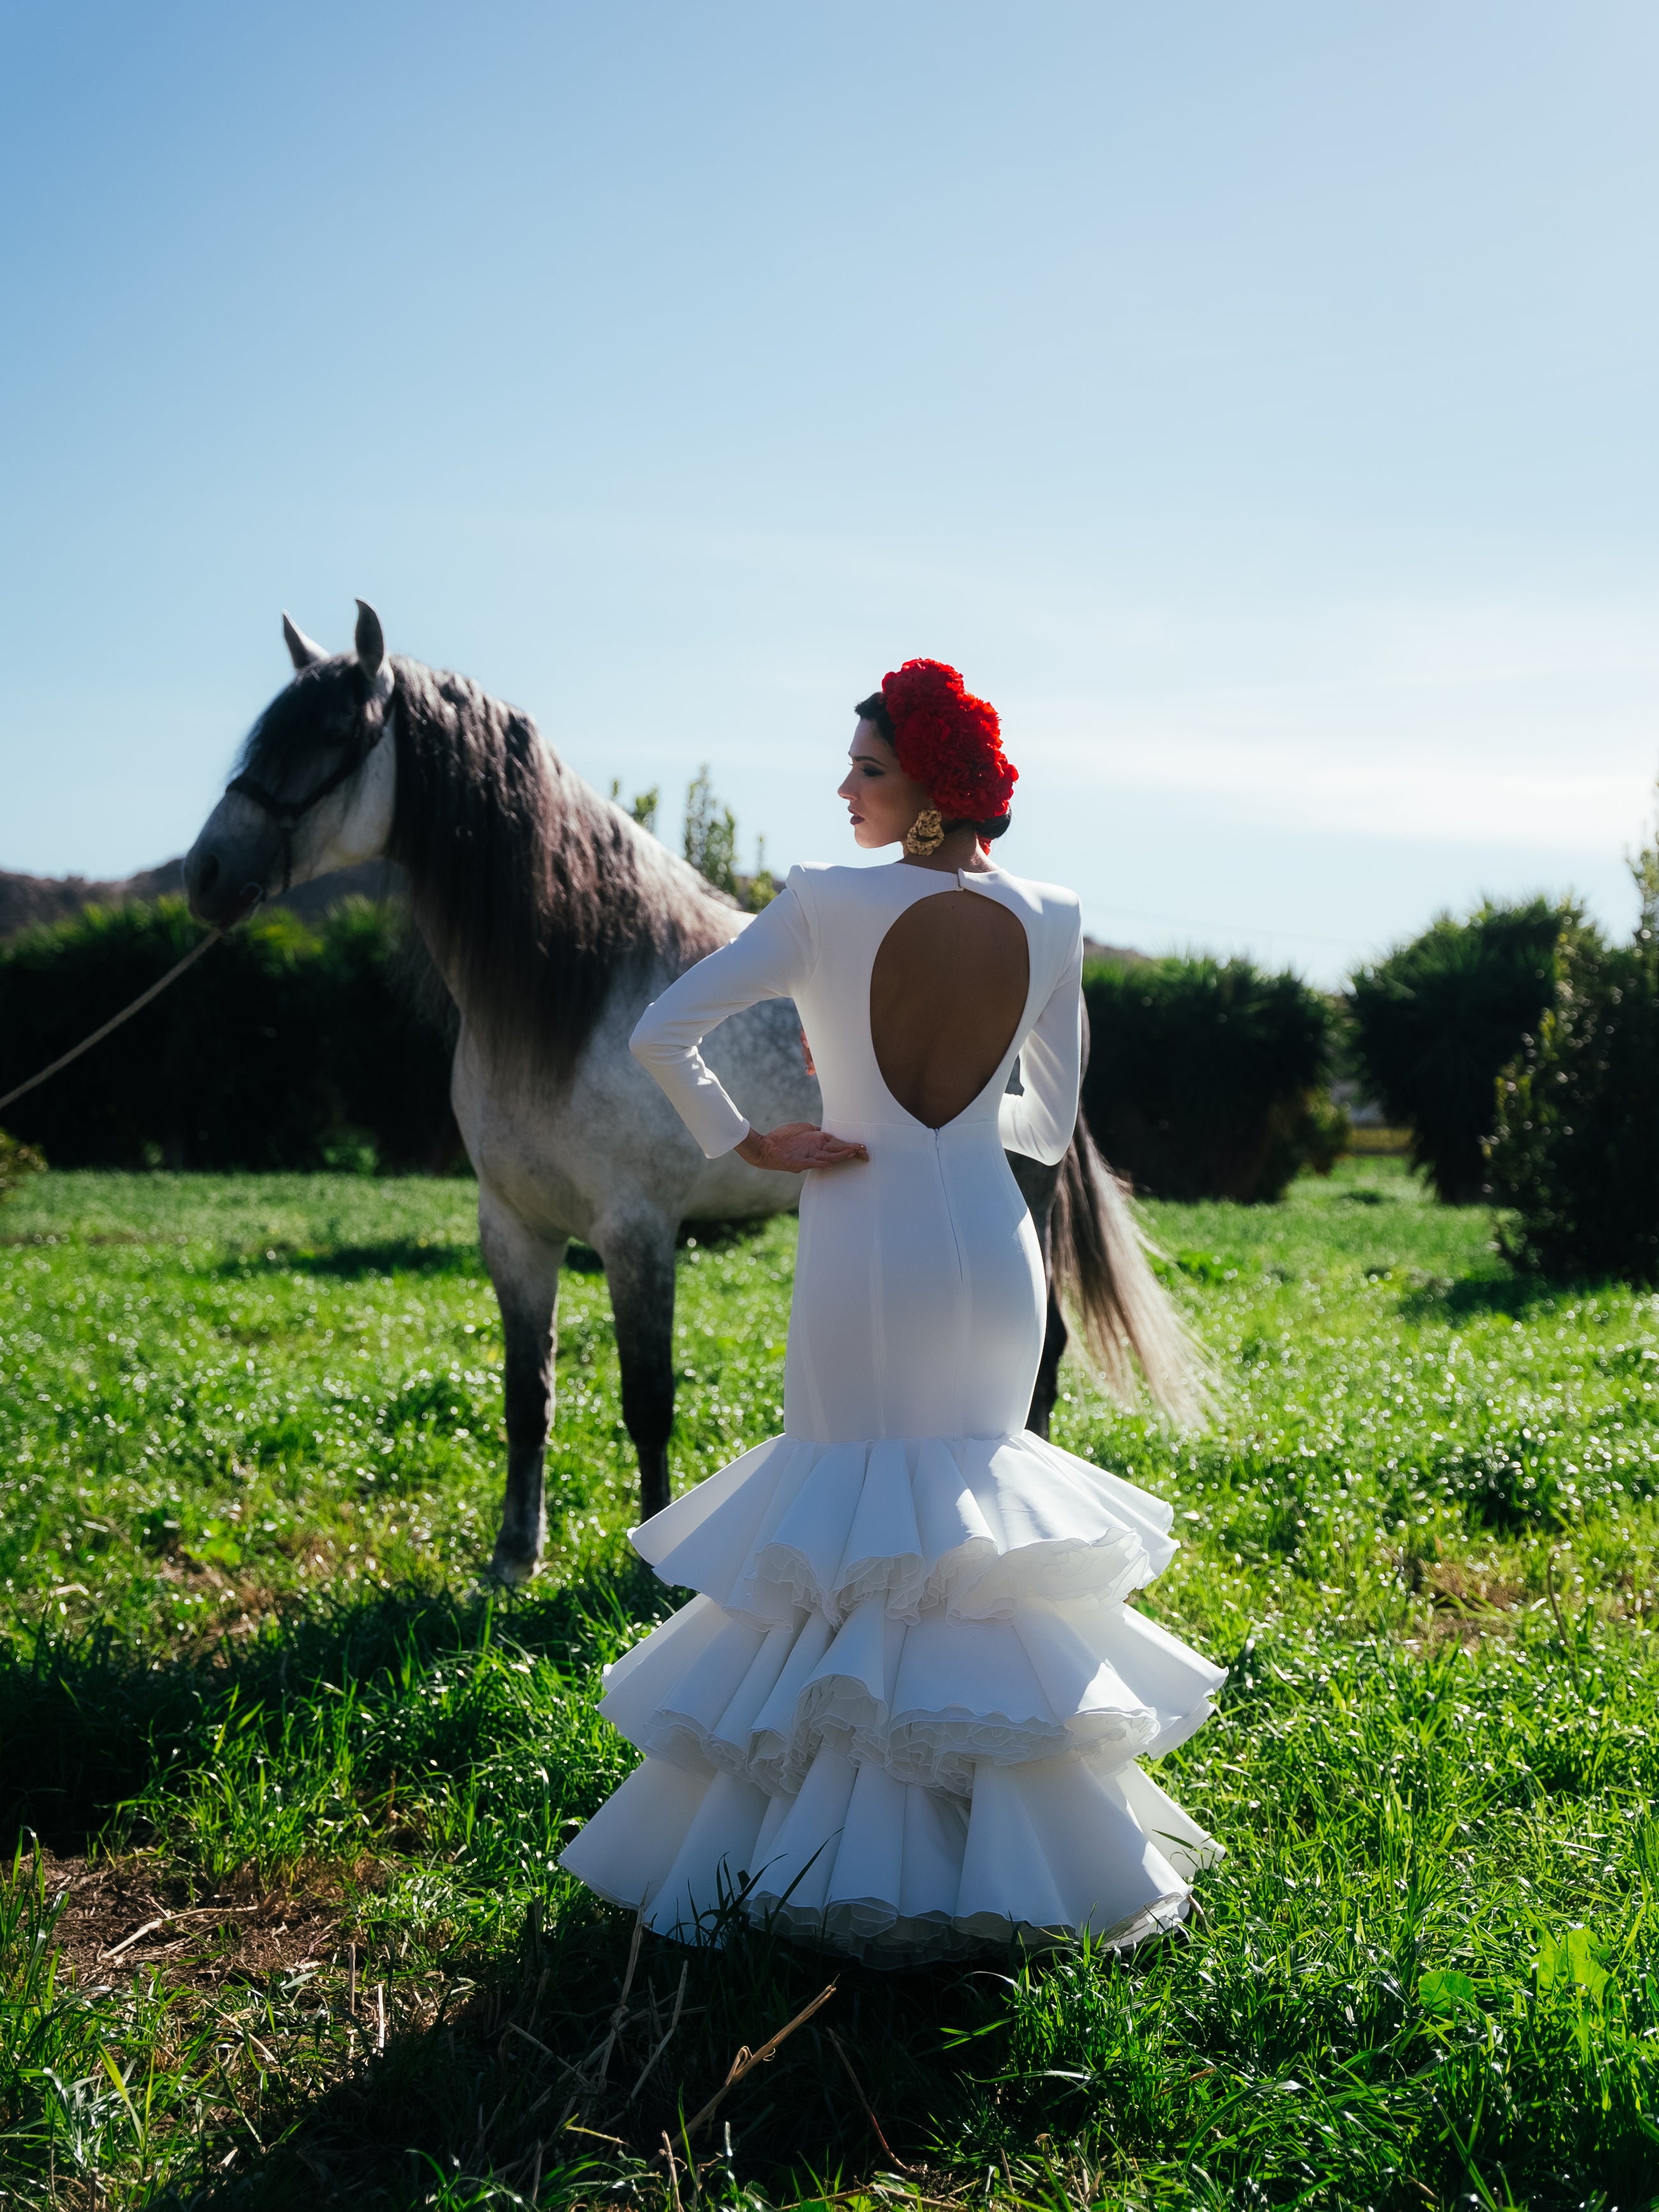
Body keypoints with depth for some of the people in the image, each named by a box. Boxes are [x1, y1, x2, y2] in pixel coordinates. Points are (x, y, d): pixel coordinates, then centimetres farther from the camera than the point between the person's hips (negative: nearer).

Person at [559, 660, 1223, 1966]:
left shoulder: (828, 907, -11)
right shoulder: (1049, 927, 0)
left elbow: (662, 1035, -16)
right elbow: (1050, 1126, 9)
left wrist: (748, 1145, -4)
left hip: (863, 1257, -3)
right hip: (994, 1255, 3)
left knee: (846, 1525, 10)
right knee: (973, 1516, 17)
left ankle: (848, 1846, 14)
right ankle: (1003, 1845, 22)